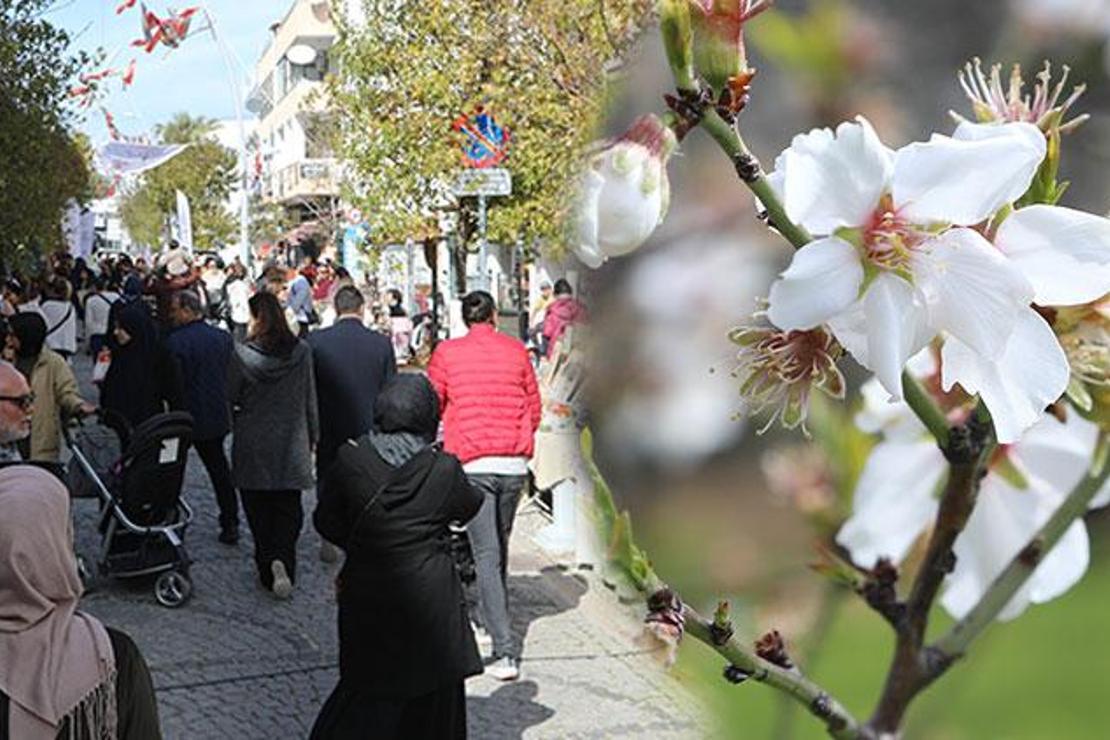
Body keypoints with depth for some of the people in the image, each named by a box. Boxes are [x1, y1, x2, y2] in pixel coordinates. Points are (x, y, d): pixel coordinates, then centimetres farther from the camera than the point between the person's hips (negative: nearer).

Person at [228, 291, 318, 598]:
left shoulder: (242, 354, -13)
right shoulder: (301, 352, -6)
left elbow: (230, 397, -4)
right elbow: (310, 400, 2)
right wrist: (312, 438, 14)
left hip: (252, 447, -1)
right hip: (291, 445, 2)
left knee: (258, 509, 11)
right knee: (288, 509, 8)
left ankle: (267, 564, 9)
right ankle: (283, 559, -13)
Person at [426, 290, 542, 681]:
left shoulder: (446, 353, 0)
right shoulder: (516, 351, 6)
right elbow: (534, 410, 11)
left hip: (472, 463, -3)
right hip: (515, 463, 3)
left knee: (486, 554, -4)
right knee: (500, 546, 21)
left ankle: (505, 650, -11)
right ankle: (496, 618, 36)